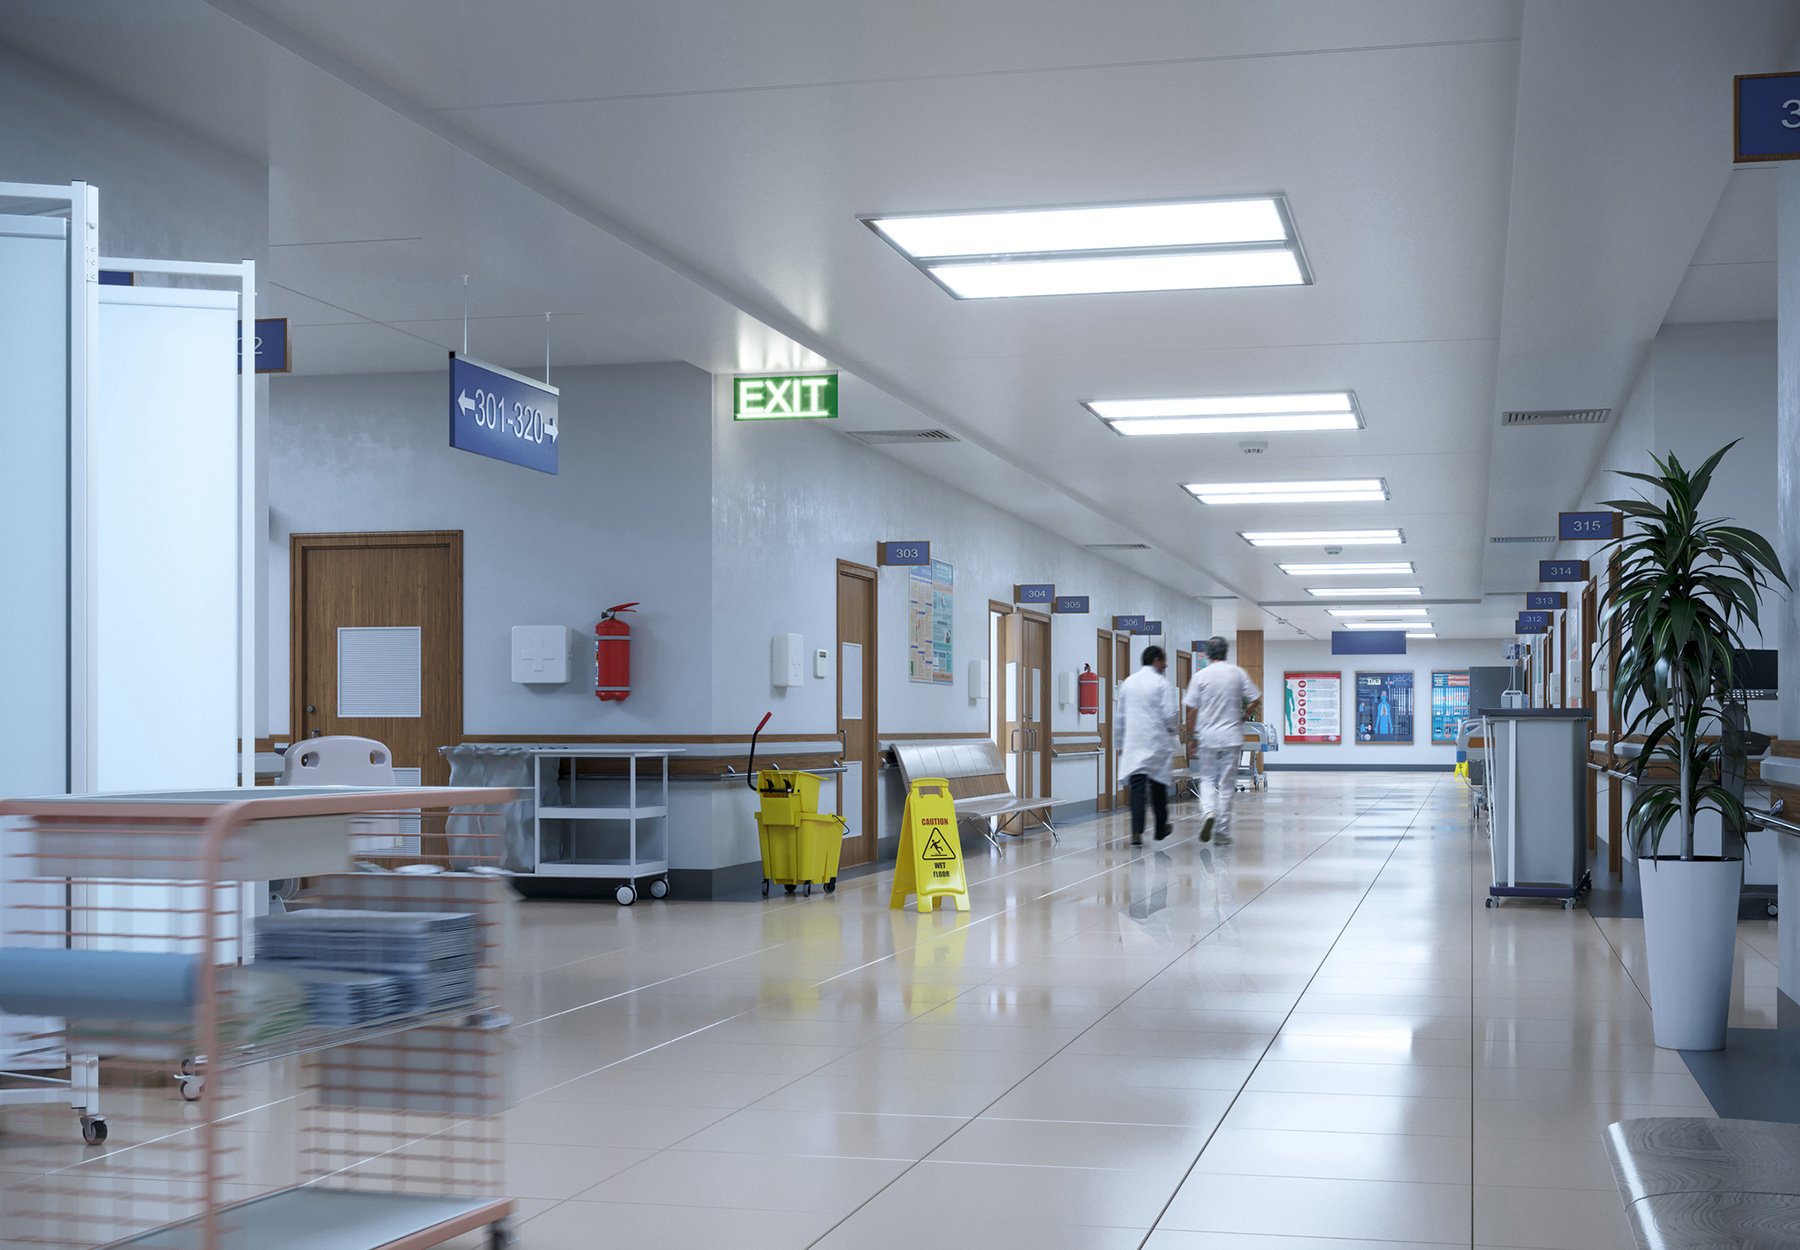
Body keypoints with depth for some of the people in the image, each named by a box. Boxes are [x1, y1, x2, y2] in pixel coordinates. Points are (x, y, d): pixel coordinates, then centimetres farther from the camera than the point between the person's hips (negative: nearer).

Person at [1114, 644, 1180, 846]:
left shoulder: (1127, 683, 9)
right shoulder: (1162, 683, -8)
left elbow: (1119, 715, 14)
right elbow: (1170, 714, -12)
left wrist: (1120, 743, 21)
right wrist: (1174, 730, 8)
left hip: (1133, 744, 3)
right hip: (1158, 743, -3)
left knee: (1137, 788, -2)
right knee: (1158, 787, 12)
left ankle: (1137, 832, -14)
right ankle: (1161, 829, 24)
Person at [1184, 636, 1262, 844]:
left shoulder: (1200, 676, -4)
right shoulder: (1238, 673, 0)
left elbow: (1192, 710, -3)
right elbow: (1255, 699, 1)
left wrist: (1191, 736, 5)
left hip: (1207, 736, -1)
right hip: (1232, 736, 1)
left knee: (1207, 780, 11)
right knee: (1227, 783, 7)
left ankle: (1208, 812, -17)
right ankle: (1223, 832, 9)